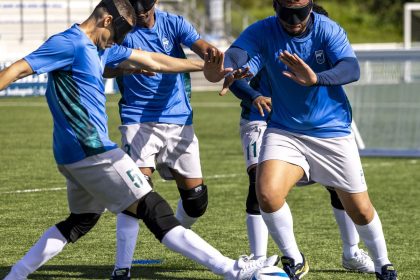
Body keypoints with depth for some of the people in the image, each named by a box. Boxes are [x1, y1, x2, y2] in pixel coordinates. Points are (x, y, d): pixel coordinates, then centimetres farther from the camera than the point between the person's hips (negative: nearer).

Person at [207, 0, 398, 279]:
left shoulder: (328, 30, -17)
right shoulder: (262, 32, -13)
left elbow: (352, 69, -33)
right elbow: (234, 56, -31)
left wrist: (316, 79, -54)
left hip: (333, 131, -1)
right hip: (284, 131, 1)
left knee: (360, 210, 6)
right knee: (268, 194, -23)